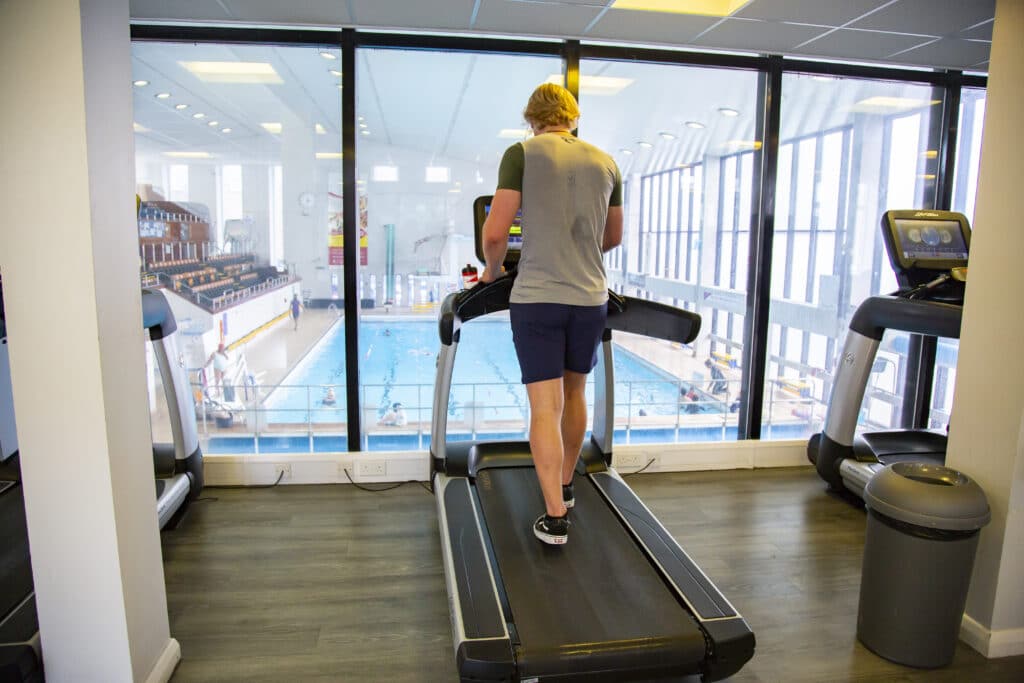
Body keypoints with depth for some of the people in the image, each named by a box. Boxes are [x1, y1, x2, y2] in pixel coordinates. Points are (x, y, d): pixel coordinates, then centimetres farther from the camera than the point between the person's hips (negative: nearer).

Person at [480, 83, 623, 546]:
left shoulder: (522, 153, -1)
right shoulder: (605, 163, 11)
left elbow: (495, 233, -9)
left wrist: (492, 270, 10)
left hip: (537, 298, -4)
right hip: (590, 298, 4)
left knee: (545, 407, 1)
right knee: (574, 393, 20)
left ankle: (555, 517, 2)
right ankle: (565, 485, 37)